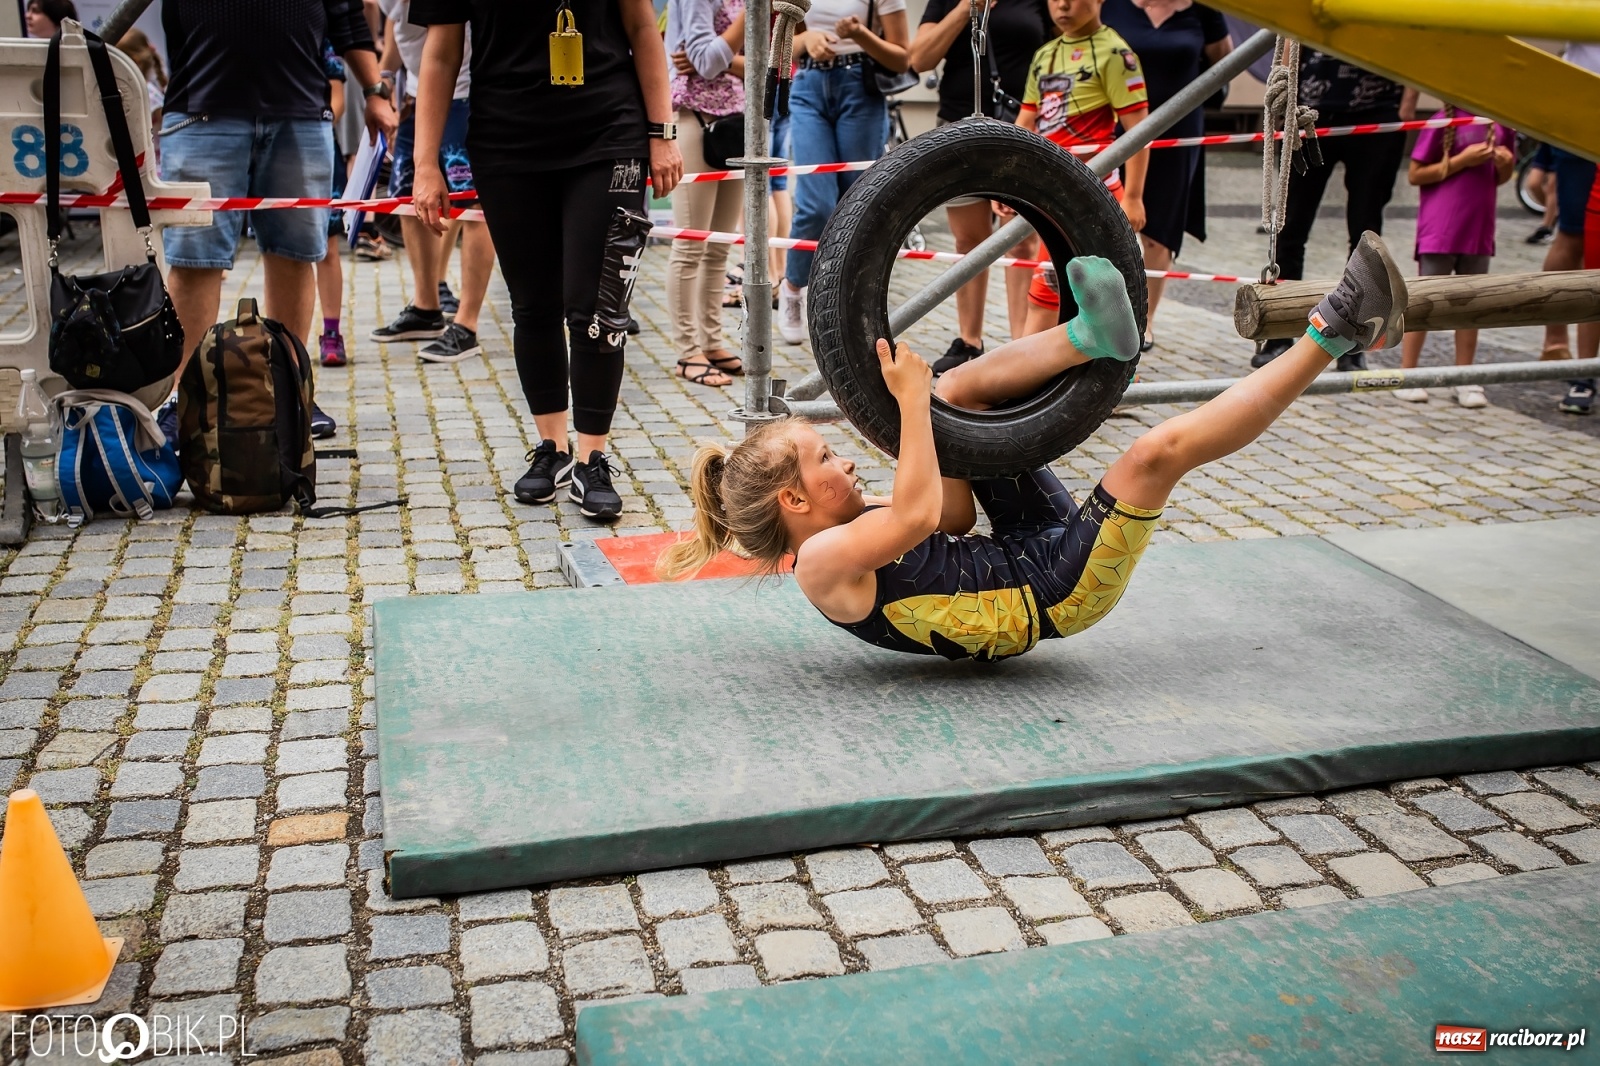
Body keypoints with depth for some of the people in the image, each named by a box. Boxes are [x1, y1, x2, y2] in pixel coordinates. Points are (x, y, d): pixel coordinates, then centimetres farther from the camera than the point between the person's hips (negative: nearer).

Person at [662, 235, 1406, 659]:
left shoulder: (841, 535, 12)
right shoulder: (823, 562, -17)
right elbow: (921, 513, -32)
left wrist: (929, 405, 8)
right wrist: (910, 400, -25)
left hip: (1031, 547, 10)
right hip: (1048, 591, -10)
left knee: (960, 388, 8)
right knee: (1158, 450, -28)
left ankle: (1091, 339, -13)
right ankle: (1330, 336, -15)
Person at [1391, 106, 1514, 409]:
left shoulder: (1501, 122, 9)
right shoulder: (1446, 121, -8)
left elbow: (1499, 178, 20)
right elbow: (1414, 174, -9)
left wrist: (1506, 164, -3)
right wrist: (1462, 160, -16)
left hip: (1479, 228, 5)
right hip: (1440, 228, -5)